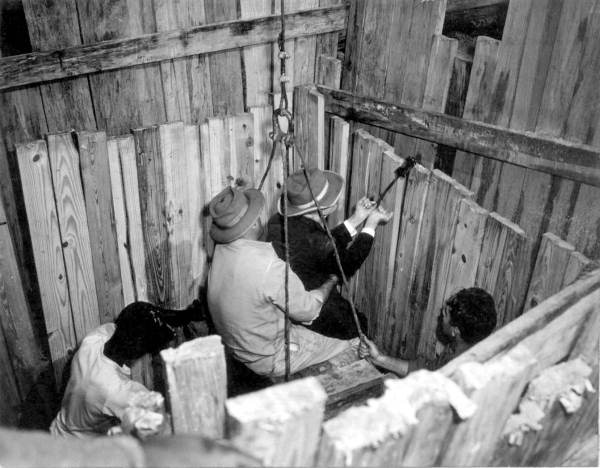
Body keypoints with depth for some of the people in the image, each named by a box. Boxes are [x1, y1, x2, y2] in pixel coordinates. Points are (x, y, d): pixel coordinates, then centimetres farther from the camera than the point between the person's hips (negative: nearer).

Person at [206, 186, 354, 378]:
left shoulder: (223, 249, -10)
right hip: (269, 360, -8)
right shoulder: (270, 268, -36)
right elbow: (308, 310, -21)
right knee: (350, 344, 9)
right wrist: (331, 281, -3)